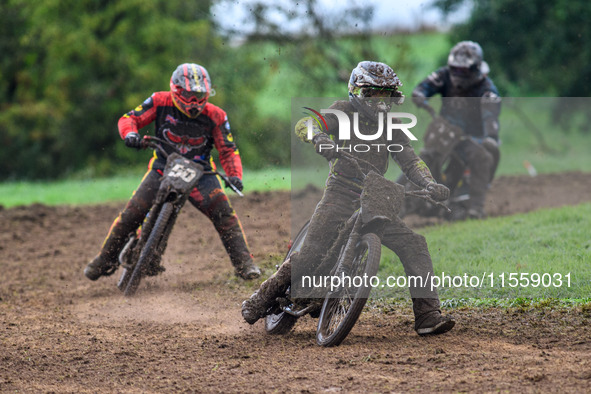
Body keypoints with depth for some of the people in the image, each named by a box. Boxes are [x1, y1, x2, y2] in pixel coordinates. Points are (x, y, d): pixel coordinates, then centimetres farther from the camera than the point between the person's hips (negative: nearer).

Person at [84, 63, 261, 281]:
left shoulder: (214, 116, -9)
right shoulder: (161, 102, -10)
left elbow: (228, 150, -5)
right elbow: (129, 118, -4)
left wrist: (235, 175, -24)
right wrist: (130, 133, -27)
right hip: (163, 168, 0)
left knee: (223, 212, -19)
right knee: (131, 214, -8)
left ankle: (244, 263, -11)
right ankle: (105, 260, 10)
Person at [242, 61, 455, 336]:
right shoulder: (344, 111, 2)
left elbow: (409, 160, 11)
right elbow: (304, 124, -10)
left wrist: (430, 185, -8)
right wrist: (320, 137, -35)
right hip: (340, 197, -5)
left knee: (414, 246, -9)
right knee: (310, 254, -15)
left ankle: (427, 317, -10)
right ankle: (262, 299, 4)